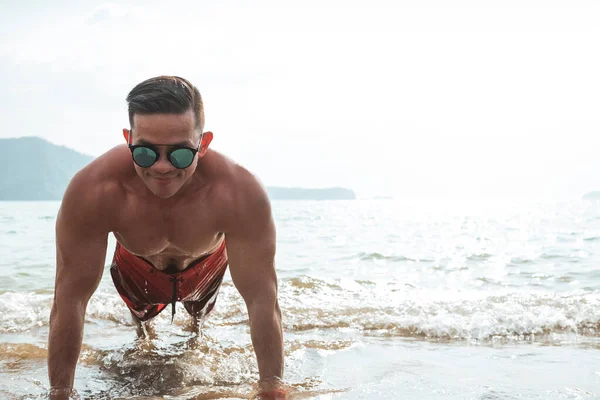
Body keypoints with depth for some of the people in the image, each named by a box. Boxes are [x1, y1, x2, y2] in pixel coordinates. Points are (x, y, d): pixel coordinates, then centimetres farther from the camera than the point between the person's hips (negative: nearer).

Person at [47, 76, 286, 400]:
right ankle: (141, 330, 68)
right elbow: (70, 302, -37)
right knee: (141, 323, 33)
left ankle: (197, 326, 69)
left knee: (200, 323, 33)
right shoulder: (90, 191, -44)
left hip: (206, 267, 0)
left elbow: (262, 302, -40)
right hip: (137, 269, 0)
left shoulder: (240, 193, -46)